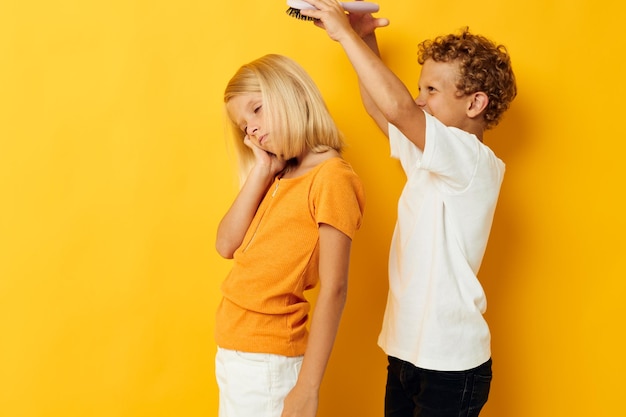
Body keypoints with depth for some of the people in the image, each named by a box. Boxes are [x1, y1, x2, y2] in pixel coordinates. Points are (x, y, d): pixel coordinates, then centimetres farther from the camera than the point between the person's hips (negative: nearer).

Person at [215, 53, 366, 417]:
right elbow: (227, 245, 2)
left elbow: (333, 289, -18)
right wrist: (261, 172, -2)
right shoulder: (280, 177, 10)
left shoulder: (332, 176, -14)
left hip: (266, 361, -8)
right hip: (233, 351, 8)